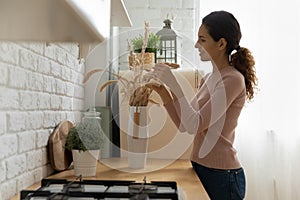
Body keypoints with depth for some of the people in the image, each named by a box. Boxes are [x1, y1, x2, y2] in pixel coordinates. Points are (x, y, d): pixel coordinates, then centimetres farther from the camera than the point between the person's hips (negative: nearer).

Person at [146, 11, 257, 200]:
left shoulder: (233, 79, -17)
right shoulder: (208, 78, 8)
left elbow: (195, 126, -24)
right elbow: (184, 124, 5)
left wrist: (174, 83, -24)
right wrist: (163, 91, -5)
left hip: (222, 175, -7)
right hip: (199, 167, 7)